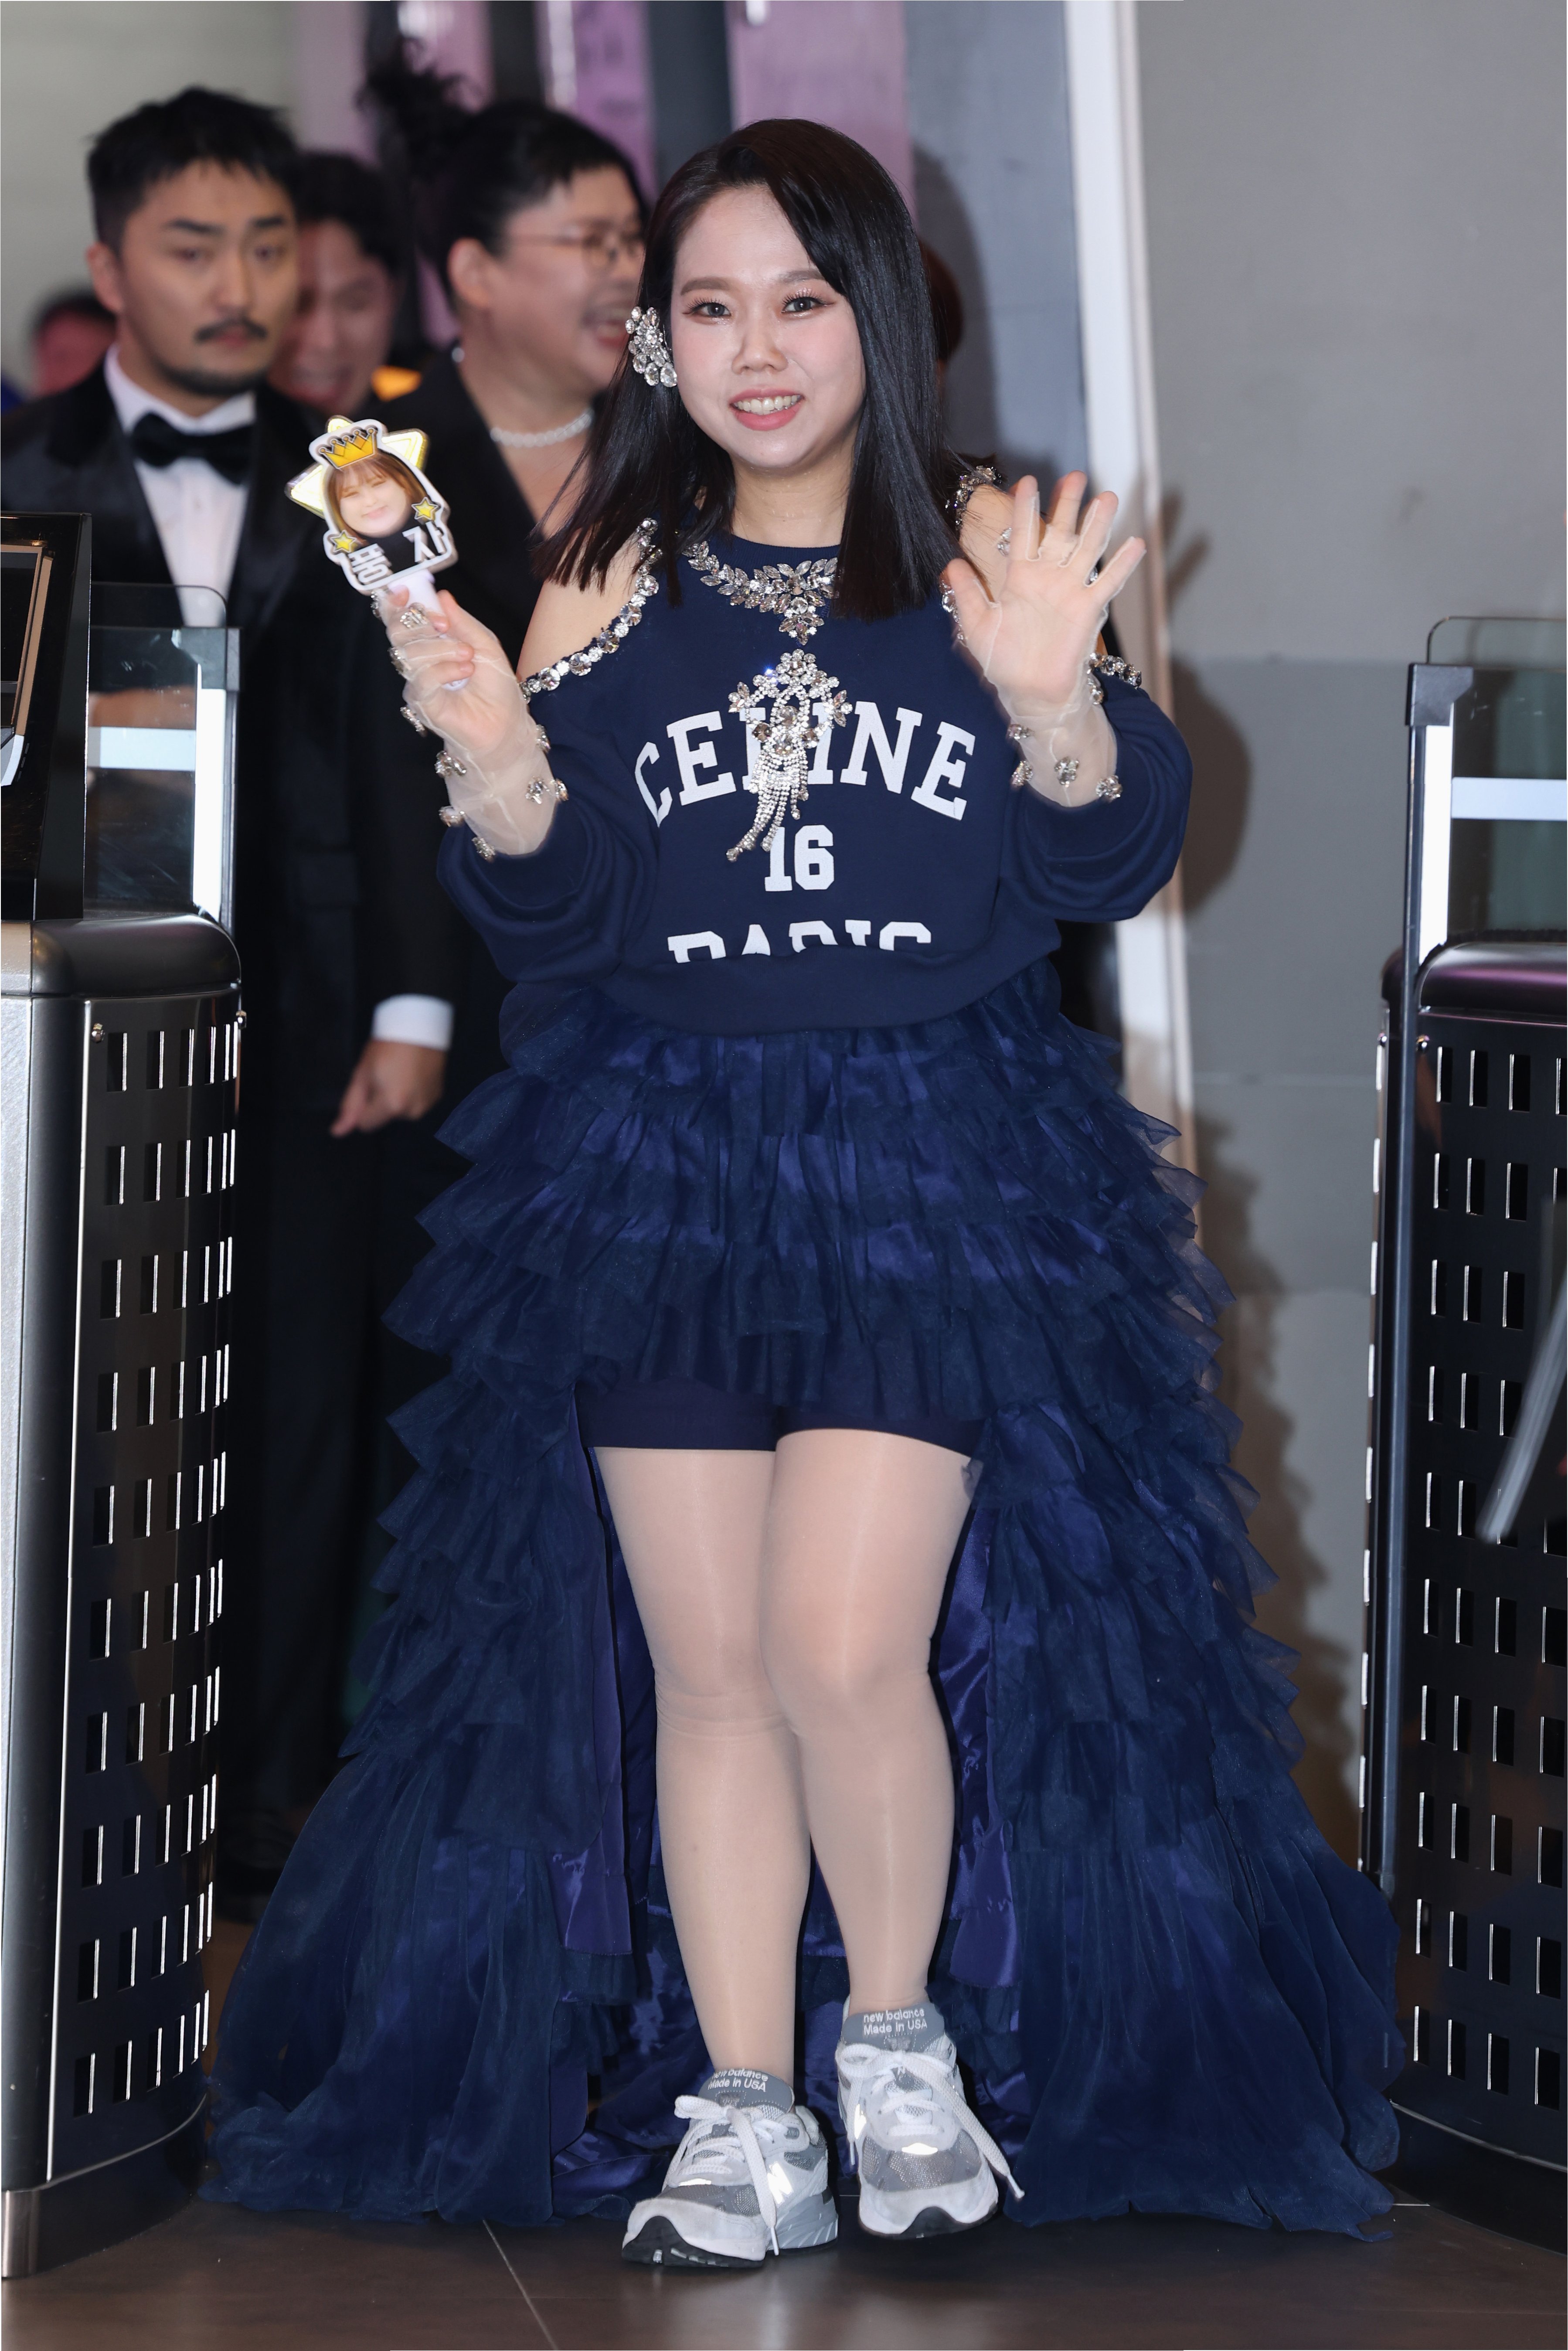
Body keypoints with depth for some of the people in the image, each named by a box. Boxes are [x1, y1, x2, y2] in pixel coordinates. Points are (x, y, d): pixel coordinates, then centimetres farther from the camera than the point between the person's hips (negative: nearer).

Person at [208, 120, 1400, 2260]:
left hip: (936, 1174, -2)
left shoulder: (990, 556, 2)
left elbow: (1117, 861, -5)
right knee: (704, 1667, 3)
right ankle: (741, 2120, 14)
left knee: (846, 1646, -14)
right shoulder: (613, 591, 7)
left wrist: (1050, 697, -24)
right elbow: (557, 923, 2)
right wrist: (491, 751, -17)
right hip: (660, 1174, 2)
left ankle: (899, 2034, 11)